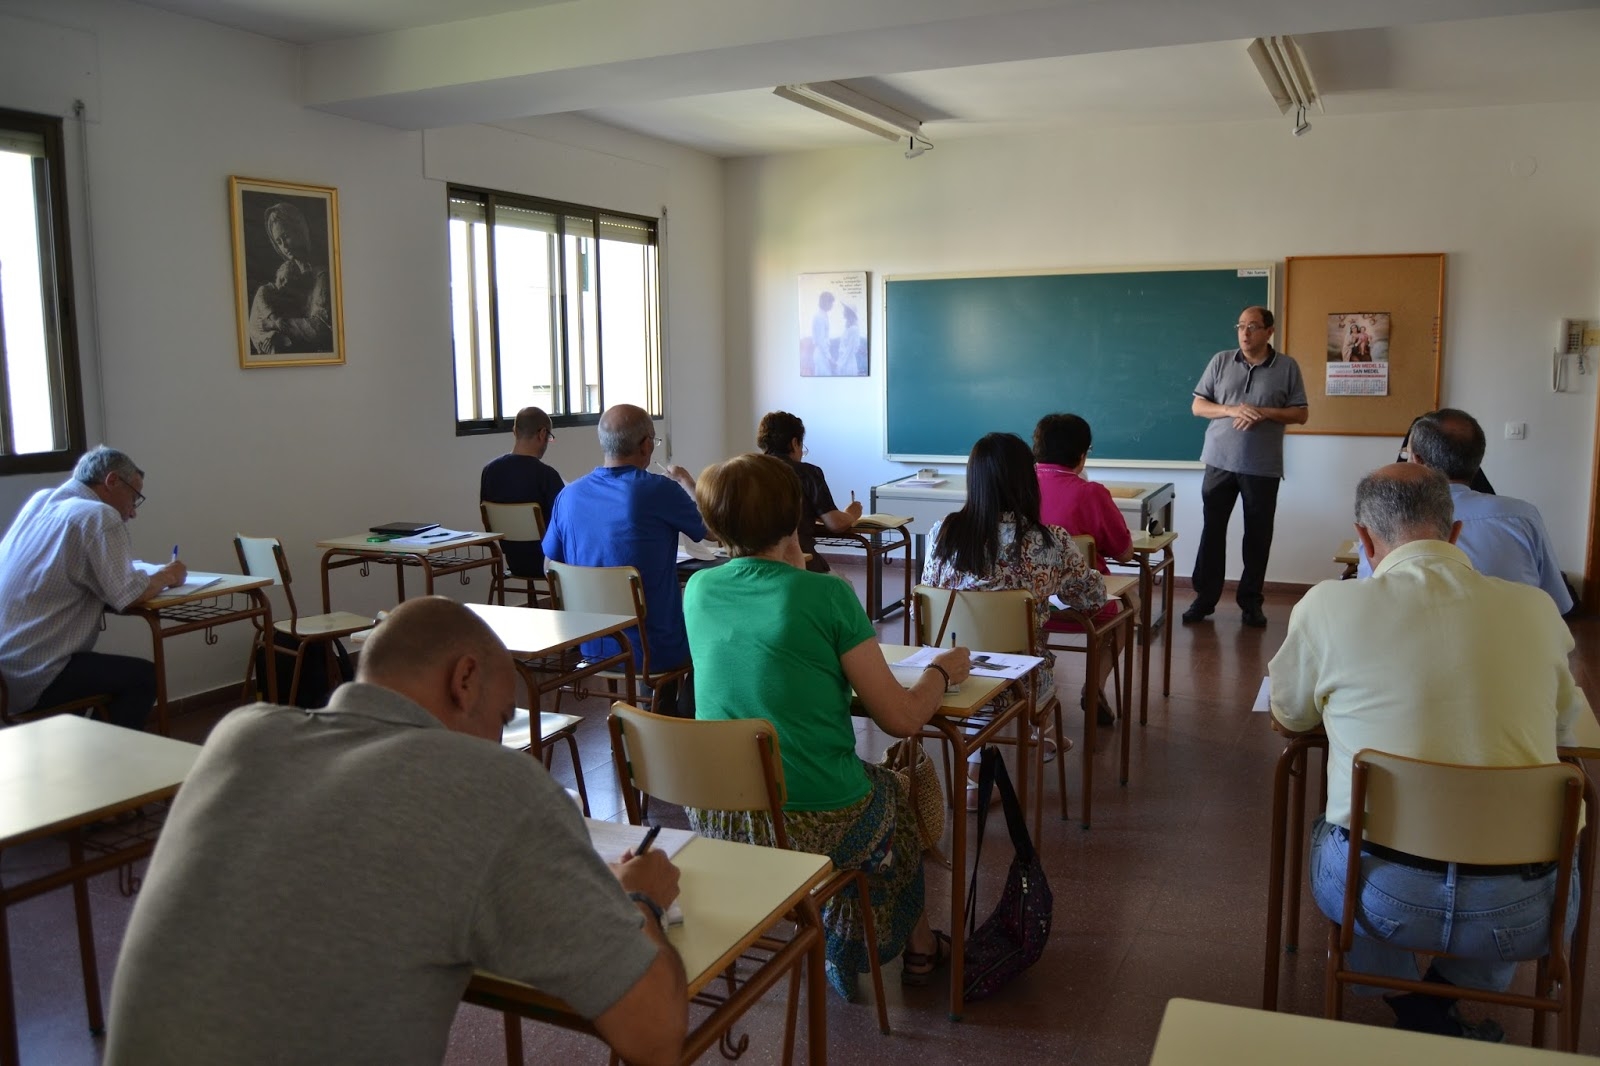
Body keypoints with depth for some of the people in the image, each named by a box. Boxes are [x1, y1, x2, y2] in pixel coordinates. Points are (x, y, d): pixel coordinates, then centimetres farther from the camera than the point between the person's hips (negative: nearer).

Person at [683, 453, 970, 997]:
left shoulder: (698, 590, -1)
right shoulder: (826, 594, -15)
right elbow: (902, 718, -11)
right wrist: (940, 672, 7)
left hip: (716, 821, 5)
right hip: (814, 826, -5)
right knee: (897, 791, 29)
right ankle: (916, 946, 48)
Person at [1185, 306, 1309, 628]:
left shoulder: (1287, 367, 1)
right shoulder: (1220, 361, 4)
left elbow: (1301, 414, 2)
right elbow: (1197, 406, 4)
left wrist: (1265, 412, -15)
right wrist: (1231, 411, -14)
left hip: (1263, 467, -1)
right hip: (1220, 462, 1)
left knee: (1258, 535, 6)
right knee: (1212, 531, 4)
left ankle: (1250, 601, 18)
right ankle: (1204, 598, 12)